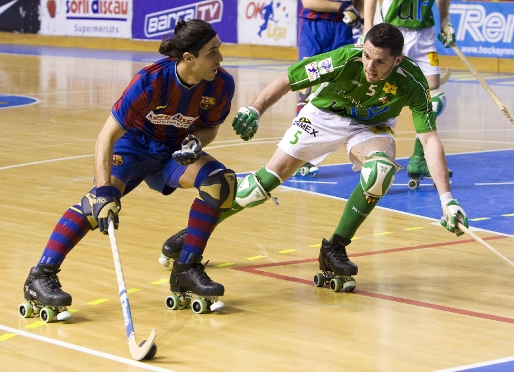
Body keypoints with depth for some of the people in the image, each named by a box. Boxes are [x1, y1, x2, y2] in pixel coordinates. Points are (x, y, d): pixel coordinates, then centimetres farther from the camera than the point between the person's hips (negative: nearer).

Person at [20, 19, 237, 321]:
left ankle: (187, 270, -10)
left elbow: (210, 127, 2)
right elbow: (107, 137, -33)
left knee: (221, 182, -22)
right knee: (100, 200, -28)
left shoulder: (221, 84, -20)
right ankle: (40, 278, -25)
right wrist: (104, 192, -43)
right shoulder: (152, 81, -32)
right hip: (134, 143, -4)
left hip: (175, 148, 4)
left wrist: (196, 142, -22)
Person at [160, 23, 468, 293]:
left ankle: (335, 249, -13)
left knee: (381, 171, -31)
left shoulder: (412, 82, -32)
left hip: (371, 125, 1)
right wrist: (255, 111, -35)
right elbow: (286, 81, -22)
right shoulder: (344, 60, -34)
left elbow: (430, 139, -35)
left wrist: (447, 199, -42)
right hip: (324, 115, 0)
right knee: (272, 176, -7)